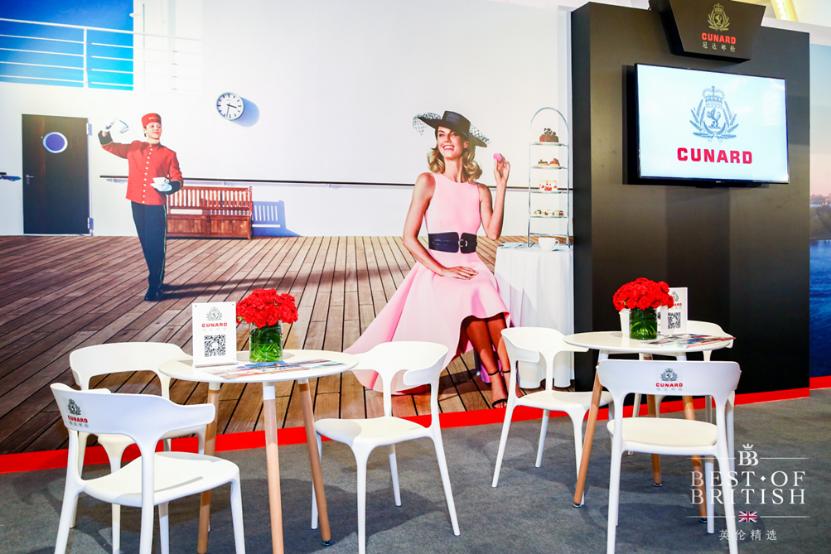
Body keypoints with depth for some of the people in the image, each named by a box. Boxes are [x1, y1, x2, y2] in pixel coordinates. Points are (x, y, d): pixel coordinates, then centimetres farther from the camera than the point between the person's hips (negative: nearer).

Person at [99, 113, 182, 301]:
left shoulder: (169, 154, 1)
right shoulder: (134, 148, 9)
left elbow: (178, 180, 1)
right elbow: (109, 145, 13)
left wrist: (169, 186, -22)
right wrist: (106, 132, -8)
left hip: (156, 206, -4)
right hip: (137, 205, 4)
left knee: (156, 247, -6)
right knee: (146, 245, 13)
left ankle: (154, 287, 0)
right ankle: (157, 281, 28)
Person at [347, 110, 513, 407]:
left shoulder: (480, 191, 11)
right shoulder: (428, 181, 0)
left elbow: (493, 232, -6)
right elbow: (409, 237, -4)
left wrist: (501, 185, -6)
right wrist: (443, 271, -14)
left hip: (471, 267, 3)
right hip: (435, 269, -3)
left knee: (489, 300, -31)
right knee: (467, 301, -34)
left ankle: (507, 377, -29)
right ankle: (495, 378, -24)